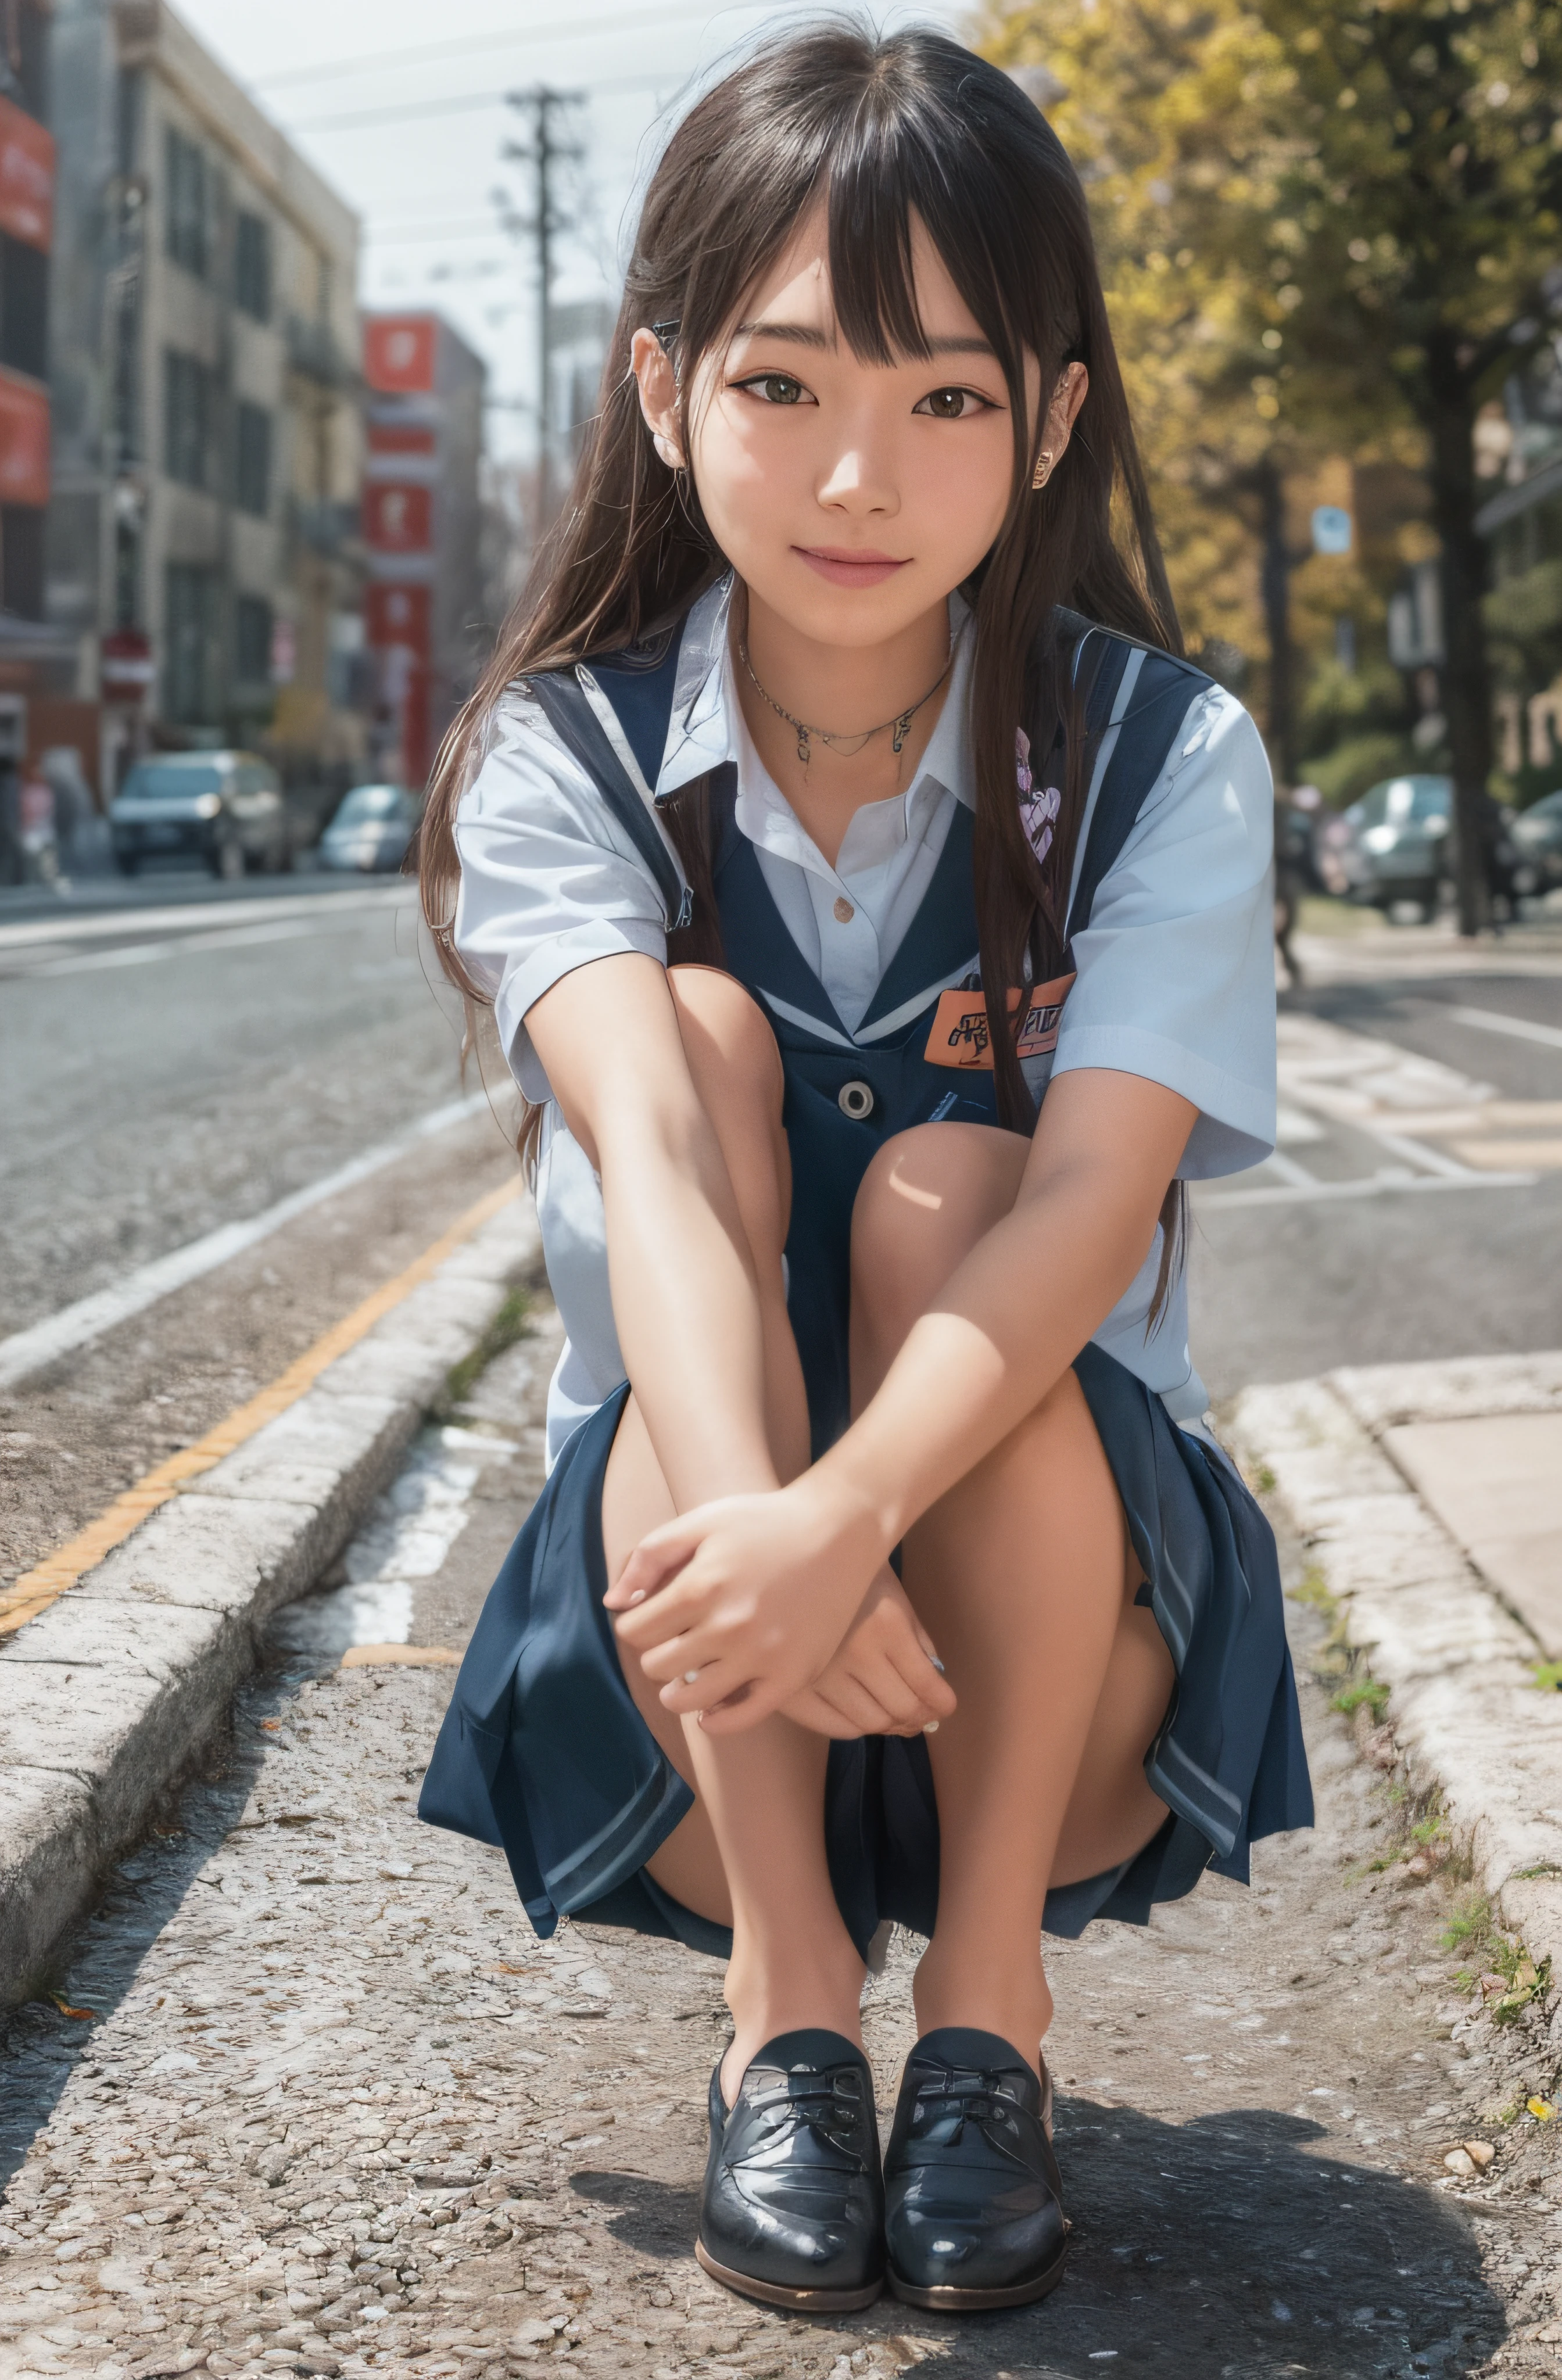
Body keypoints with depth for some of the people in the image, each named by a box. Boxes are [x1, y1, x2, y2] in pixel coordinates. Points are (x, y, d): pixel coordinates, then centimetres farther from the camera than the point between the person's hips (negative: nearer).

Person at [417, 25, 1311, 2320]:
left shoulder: (1167, 758, -9)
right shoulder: (561, 754, -7)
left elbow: (1089, 1208, -25)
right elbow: (649, 1142, -27)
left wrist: (848, 1515, -43)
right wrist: (747, 1516, -46)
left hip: (1062, 1620, 0)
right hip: (690, 1695, 1)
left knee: (943, 1184, -28)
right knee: (710, 1026, -23)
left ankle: (990, 1997, -15)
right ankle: (782, 1986, -23)